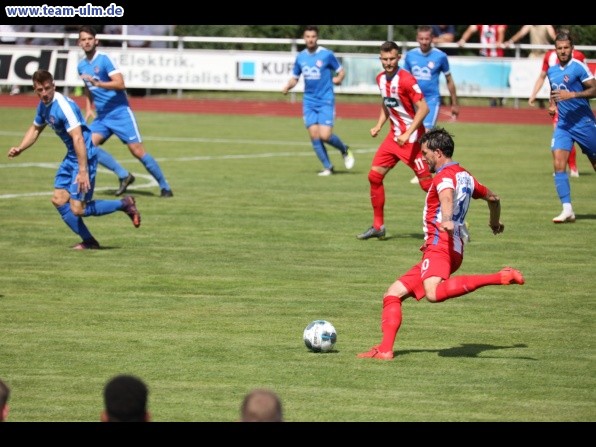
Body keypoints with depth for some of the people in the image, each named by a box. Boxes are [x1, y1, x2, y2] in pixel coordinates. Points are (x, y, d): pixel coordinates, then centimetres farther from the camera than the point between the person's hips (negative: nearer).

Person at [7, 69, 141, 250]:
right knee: (59, 200, 7)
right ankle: (89, 242, 16)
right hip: (71, 156, 9)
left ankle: (124, 204, 7)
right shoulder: (43, 105, 5)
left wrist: (83, 171, -36)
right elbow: (36, 128, 25)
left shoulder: (63, 106, -24)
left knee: (77, 209, -10)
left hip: (85, 156, -9)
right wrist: (20, 148, 10)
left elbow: (78, 138, -31)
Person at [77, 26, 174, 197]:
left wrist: (97, 83, -31)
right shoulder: (81, 66, 9)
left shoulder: (105, 59, -12)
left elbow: (120, 84, -22)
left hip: (120, 112, -7)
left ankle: (164, 186, 2)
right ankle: (124, 176, -7)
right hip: (102, 116, 7)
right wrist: (89, 108, 14)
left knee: (137, 151, -9)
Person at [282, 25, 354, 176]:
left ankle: (345, 150, 16)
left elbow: (341, 71, 4)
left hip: (326, 101, -4)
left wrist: (338, 78, -18)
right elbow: (295, 78, 16)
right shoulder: (300, 57, 7)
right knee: (314, 136, -4)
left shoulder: (327, 55, -5)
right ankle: (327, 167, 9)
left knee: (325, 135, -14)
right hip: (309, 101, 4)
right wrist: (288, 86, -4)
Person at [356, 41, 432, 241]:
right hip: (394, 134, 8)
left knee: (427, 182, -8)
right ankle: (378, 226, 13)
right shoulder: (381, 79, 6)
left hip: (413, 136, -8)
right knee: (374, 175, 3)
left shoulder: (406, 80, -19)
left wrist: (407, 134, -25)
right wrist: (379, 126, 8)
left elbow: (423, 108, -20)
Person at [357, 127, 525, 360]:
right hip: (454, 248, 11)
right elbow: (493, 198, 39)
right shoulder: (466, 176, 24)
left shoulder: (445, 175, -4)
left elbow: (447, 195, -28)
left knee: (434, 293, -37)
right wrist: (495, 223, 59)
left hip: (440, 245, -11)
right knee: (393, 294, 11)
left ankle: (501, 278, -35)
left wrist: (447, 219, -48)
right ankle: (385, 349, 0)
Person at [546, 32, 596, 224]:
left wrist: (572, 95, -25)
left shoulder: (578, 67, -10)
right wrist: (552, 105, 7)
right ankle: (567, 209, -14)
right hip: (563, 124, 5)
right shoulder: (551, 71, 9)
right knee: (558, 163, -13)